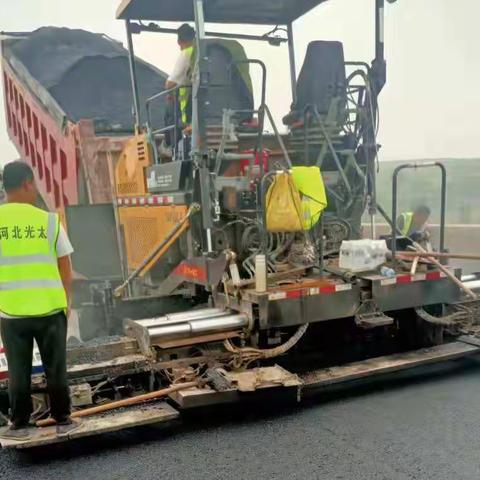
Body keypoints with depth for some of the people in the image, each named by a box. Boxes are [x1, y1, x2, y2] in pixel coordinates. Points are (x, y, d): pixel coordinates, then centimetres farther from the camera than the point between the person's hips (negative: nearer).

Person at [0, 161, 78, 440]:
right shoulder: (48, 220, -6)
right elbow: (65, 267, -1)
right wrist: (66, 299, 14)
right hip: (50, 308, -1)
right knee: (56, 368, 12)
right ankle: (63, 421, 22)